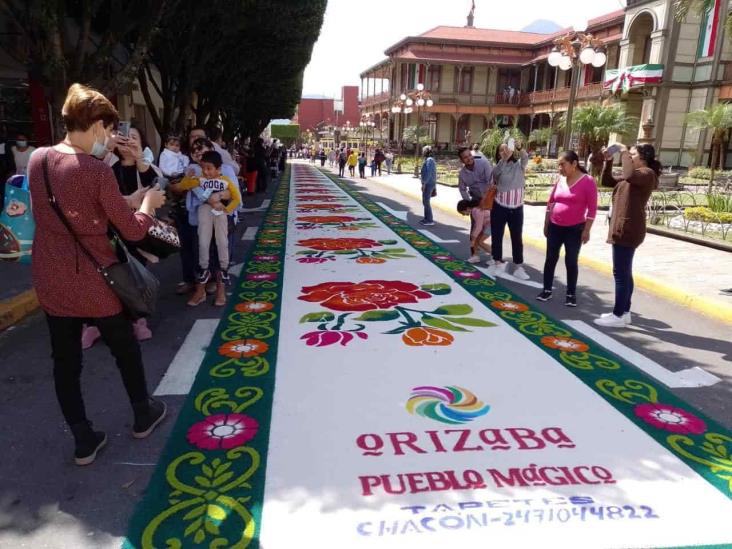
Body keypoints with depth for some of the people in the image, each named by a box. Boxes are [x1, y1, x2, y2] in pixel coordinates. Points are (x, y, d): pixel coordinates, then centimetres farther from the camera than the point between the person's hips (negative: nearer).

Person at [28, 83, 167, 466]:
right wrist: (150, 201, 4)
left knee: (65, 360, 14)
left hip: (50, 282, 6)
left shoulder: (37, 160, 0)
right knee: (125, 350, 16)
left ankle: (83, 441, 24)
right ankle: (143, 416, 35)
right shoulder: (97, 172, -19)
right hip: (94, 282, -5)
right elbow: (133, 230, -14)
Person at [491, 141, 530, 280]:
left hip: (517, 208, 1)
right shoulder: (499, 167, -2)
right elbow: (495, 173, -24)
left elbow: (525, 158, -19)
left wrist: (520, 148, -40)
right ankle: (498, 263, 20)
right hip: (500, 207, 0)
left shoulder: (519, 165, 2)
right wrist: (505, 158, -40)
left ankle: (519, 267, 9)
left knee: (517, 238, 5)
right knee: (497, 236, 5)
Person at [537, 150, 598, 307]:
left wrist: (586, 230, -13)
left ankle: (571, 294, 14)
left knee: (571, 261, 2)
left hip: (574, 229, -4)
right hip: (555, 227, 4)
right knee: (551, 259, 7)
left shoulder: (588, 181, -10)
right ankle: (547, 290, 17)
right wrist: (546, 224, 13)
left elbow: (592, 208, -10)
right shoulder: (560, 179, 4)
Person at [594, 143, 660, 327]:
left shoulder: (647, 174, -10)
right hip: (623, 230, 10)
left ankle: (619, 316, -1)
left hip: (628, 230, -10)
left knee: (621, 273, -7)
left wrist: (624, 152, -18)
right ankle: (624, 312, 22)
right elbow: (606, 181, 24)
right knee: (624, 273, 14)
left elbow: (629, 174, -32)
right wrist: (608, 161, 11)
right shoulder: (634, 176, 20)